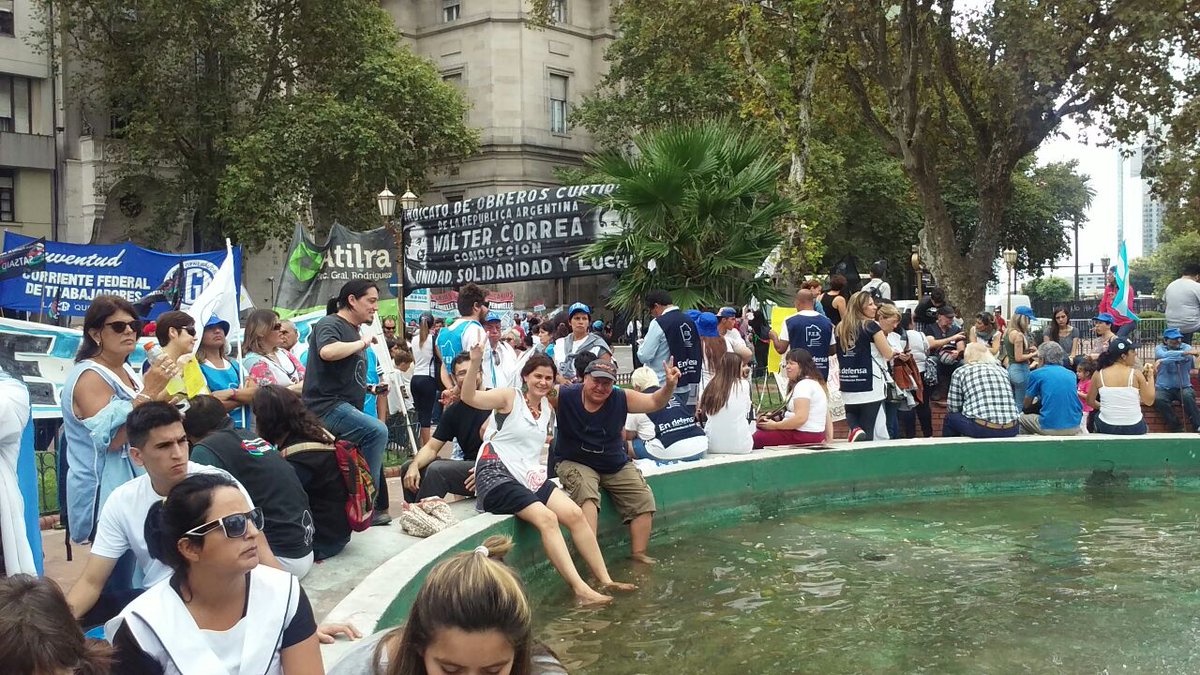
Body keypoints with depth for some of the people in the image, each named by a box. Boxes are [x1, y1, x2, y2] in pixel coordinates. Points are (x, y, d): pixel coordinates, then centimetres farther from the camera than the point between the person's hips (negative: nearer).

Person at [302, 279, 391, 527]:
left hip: (347, 409, 10)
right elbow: (327, 351, -31)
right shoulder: (329, 324, -7)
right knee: (377, 430, -27)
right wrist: (362, 343, -17)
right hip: (327, 406, -10)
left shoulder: (353, 331, 21)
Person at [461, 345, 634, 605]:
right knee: (546, 517, -27)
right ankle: (580, 589, -31)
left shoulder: (548, 410, 16)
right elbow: (469, 397, -21)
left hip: (530, 477, 7)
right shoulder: (510, 397, -5)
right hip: (496, 477, -7)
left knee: (575, 513, -12)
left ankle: (605, 580, -9)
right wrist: (475, 362, -34)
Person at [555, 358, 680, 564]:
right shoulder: (564, 396, -14)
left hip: (617, 465, 4)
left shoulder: (622, 399, -7)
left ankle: (639, 554, 3)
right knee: (586, 493, -34)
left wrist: (669, 385, -26)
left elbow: (655, 402, -6)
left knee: (644, 499, -7)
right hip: (576, 463, -4)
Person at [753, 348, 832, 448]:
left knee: (758, 438, -12)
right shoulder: (817, 383, 20)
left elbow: (800, 418, -23)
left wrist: (775, 425, -15)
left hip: (804, 437, -11)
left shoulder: (804, 385, -14)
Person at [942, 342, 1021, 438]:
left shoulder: (960, 372, 9)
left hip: (982, 430, -4)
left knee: (950, 418, 25)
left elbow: (953, 408, 11)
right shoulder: (1001, 370, 19)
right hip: (1011, 430, 4)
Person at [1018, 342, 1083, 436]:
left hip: (1050, 428, -4)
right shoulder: (1071, 374, 13)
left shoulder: (1036, 374, 0)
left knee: (1021, 419, 23)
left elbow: (1026, 405, 9)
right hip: (1074, 427, 5)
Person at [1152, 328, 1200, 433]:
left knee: (1187, 397, -32)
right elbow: (1165, 355, -23)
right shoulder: (1159, 348, 1)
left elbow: (1188, 357, -21)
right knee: (1158, 400, -31)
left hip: (1184, 387, 0)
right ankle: (1177, 428, -19)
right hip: (1164, 388, 0)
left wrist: (1163, 361, -31)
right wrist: (1186, 352, -34)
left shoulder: (1187, 347, 3)